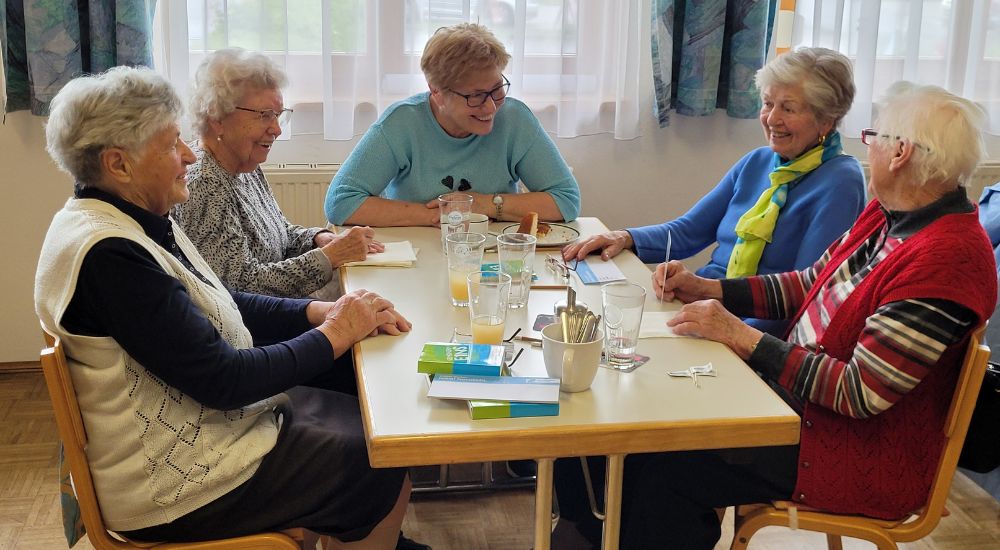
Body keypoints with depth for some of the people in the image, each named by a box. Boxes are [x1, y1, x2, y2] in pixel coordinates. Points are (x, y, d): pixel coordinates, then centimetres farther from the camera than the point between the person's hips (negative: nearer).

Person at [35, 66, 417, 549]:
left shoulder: (136, 221, 3)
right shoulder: (108, 254, -28)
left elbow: (219, 305, 10)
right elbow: (222, 379, -27)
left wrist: (320, 310, -4)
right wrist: (334, 334, -14)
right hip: (174, 483, -10)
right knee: (387, 476, -1)